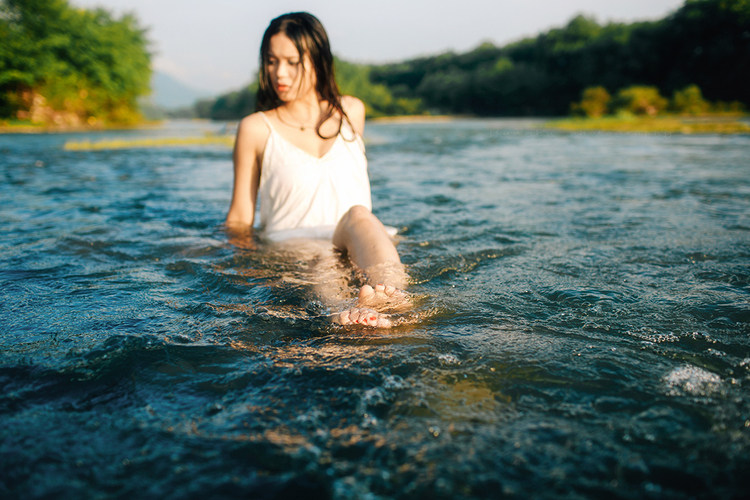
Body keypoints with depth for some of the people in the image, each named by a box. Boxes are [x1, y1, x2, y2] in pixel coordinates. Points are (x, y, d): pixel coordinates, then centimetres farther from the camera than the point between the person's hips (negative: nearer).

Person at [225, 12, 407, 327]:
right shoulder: (256, 129, 6)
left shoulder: (352, 112, 16)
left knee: (358, 215, -34)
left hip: (356, 252, 1)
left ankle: (385, 290, -62)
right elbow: (240, 218, 9)